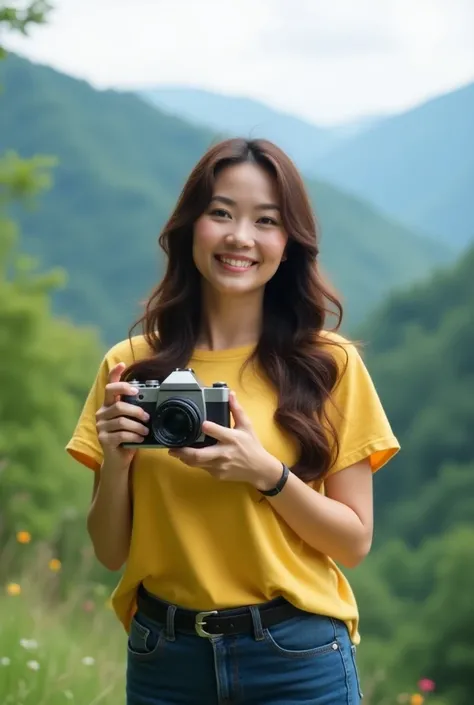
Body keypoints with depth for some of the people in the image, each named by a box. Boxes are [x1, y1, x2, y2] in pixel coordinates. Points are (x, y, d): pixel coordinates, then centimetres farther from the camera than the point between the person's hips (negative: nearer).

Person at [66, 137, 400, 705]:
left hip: (296, 657, -1)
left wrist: (266, 473, -18)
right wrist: (115, 462, -15)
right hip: (164, 656, 2)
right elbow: (110, 552, 3)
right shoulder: (131, 365, -1)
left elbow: (354, 542, -3)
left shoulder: (330, 364, -5)